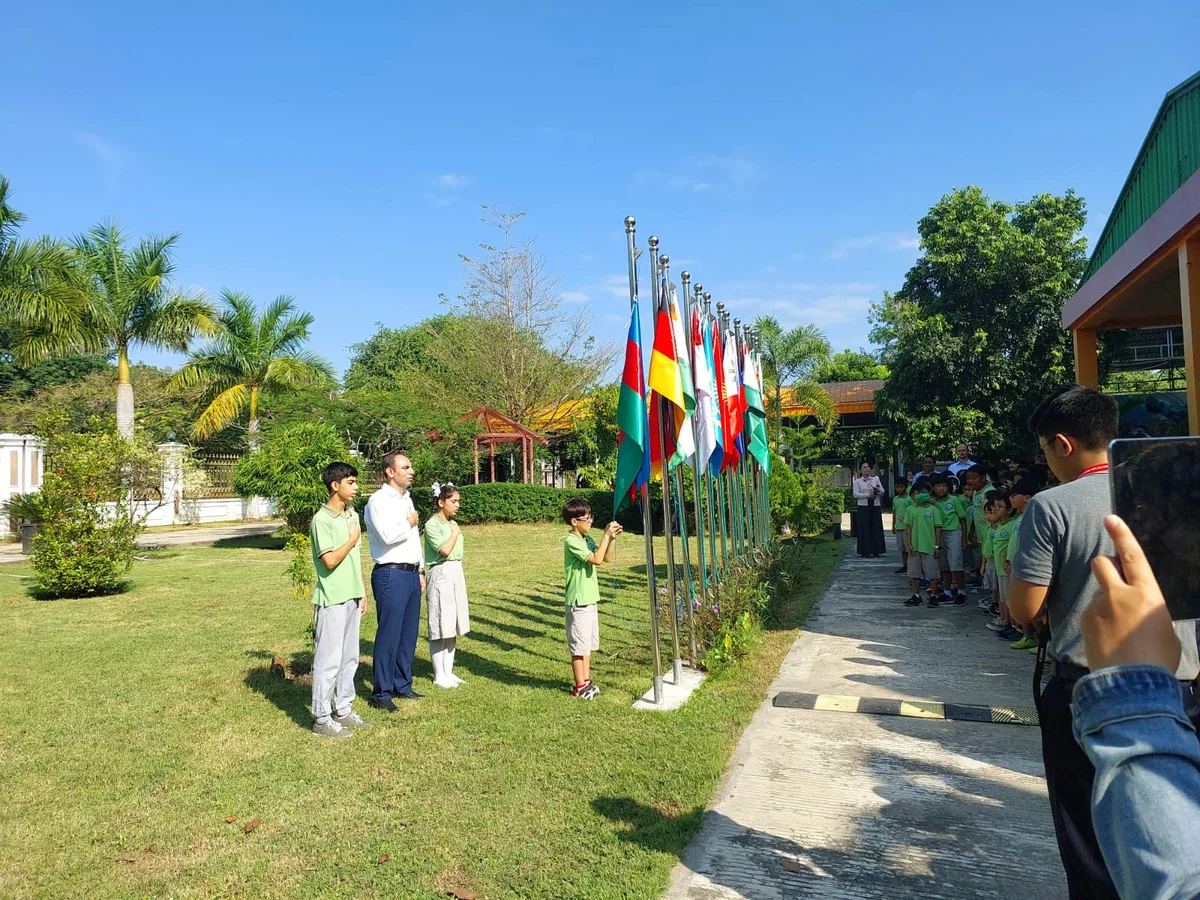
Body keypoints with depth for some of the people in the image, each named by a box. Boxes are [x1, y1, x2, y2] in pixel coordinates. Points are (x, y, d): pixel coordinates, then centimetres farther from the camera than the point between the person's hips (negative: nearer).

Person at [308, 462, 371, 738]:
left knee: (349, 656, 14)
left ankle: (343, 709, 25)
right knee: (328, 659, -1)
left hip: (351, 597, 8)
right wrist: (352, 540, -9)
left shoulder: (352, 515, 10)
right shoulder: (322, 519, -14)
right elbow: (330, 561, -21)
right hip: (332, 600, -8)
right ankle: (321, 718, 9)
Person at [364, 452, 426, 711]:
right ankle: (382, 693, 6)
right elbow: (388, 535, -24)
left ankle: (403, 685, 24)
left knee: (408, 634, 12)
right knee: (389, 635, -4)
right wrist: (408, 523, -7)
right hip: (391, 575, -8)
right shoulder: (379, 500, -10)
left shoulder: (406, 499, 18)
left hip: (411, 573, 8)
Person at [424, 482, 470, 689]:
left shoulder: (453, 524, 13)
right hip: (440, 576, -8)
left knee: (452, 627, 11)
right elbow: (445, 550, -21)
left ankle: (448, 672, 19)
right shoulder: (432, 524, -11)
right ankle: (439, 676, 7)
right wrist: (455, 533, -8)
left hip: (456, 576, 8)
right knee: (440, 628, -2)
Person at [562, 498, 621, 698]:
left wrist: (612, 538, -3)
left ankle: (586, 681, 28)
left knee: (588, 643, 17)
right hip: (578, 602, -9)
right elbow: (597, 559, -25)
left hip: (590, 600, 9)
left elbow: (607, 558, 11)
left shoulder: (586, 539, 8)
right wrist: (606, 535, -22)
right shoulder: (572, 542, -18)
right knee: (579, 645, 1)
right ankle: (580, 687, 11)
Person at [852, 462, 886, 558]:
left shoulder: (876, 479, 13)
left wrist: (877, 491, -14)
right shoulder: (857, 481, 6)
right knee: (865, 529, -3)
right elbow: (856, 494, -6)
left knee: (877, 528, 0)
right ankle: (866, 551, 1)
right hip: (864, 507, -2)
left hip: (875, 507, 2)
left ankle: (876, 551, 4)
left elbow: (882, 491, 7)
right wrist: (868, 495, -13)